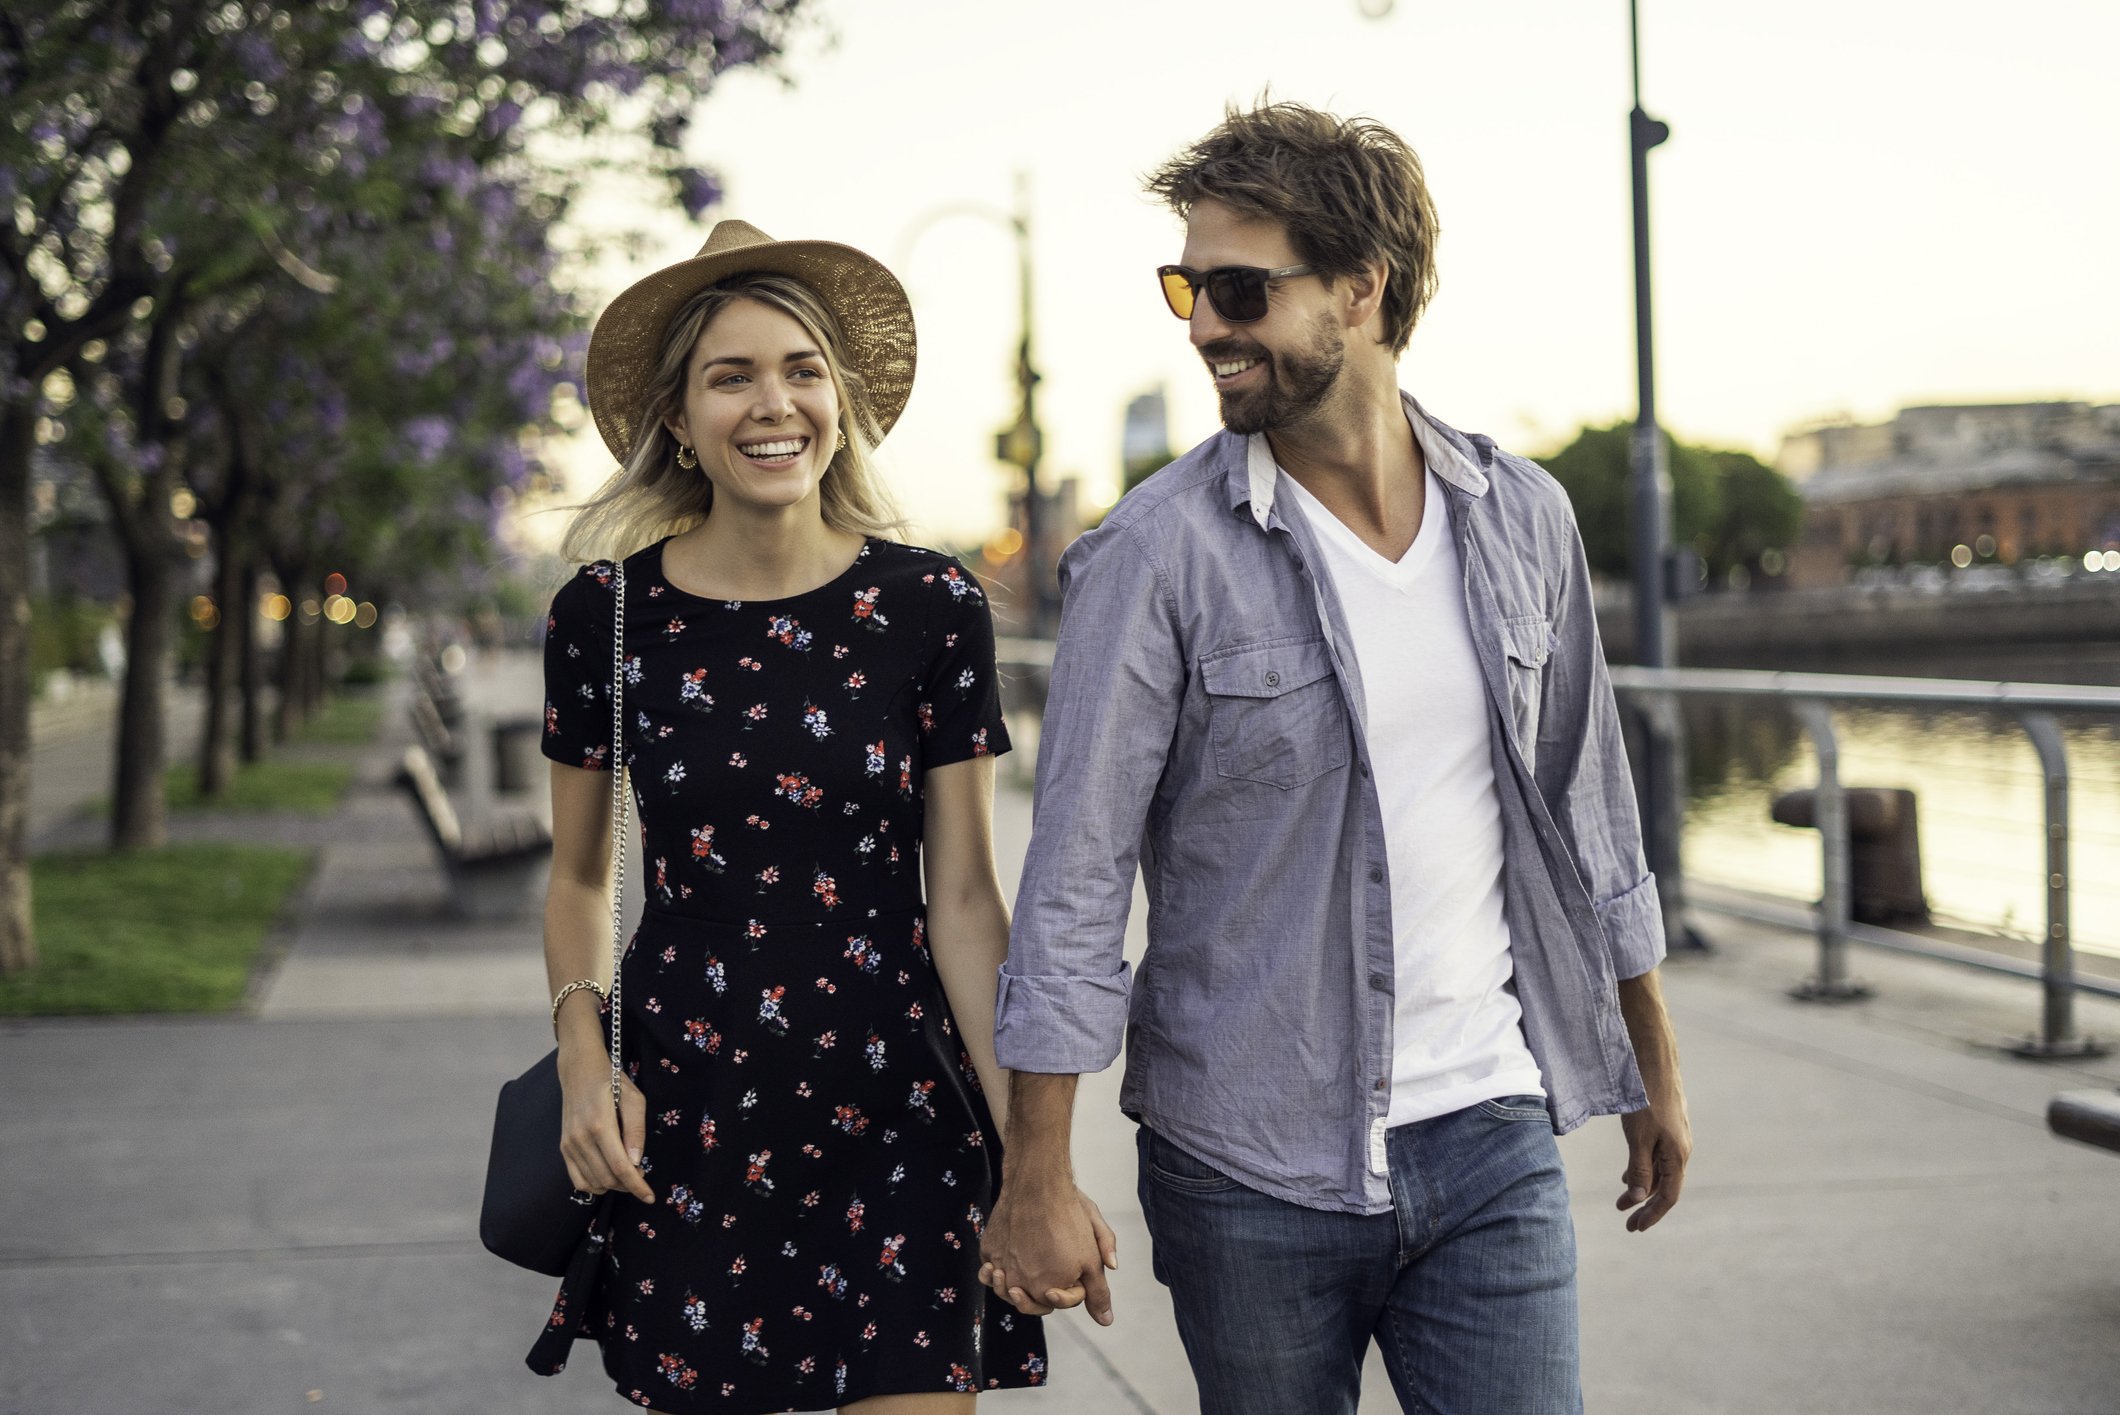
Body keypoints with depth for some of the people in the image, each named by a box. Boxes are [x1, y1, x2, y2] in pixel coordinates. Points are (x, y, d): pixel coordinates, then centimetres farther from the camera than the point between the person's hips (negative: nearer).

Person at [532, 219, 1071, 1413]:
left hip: (894, 1108, -1)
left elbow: (964, 896, -3)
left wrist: (1032, 1146, -9)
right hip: (684, 1116, 1)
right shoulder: (608, 612, -1)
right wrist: (583, 1061, -6)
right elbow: (581, 877, 10)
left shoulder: (933, 610, -4)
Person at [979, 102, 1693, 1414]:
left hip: (1488, 1145, 3)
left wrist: (1656, 1070, 18)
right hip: (1247, 1171, -2)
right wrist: (1038, 1180, -10)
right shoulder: (1157, 553, -10)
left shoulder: (1523, 518, 3)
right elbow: (1075, 878, -9)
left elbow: (1586, 807, 13)